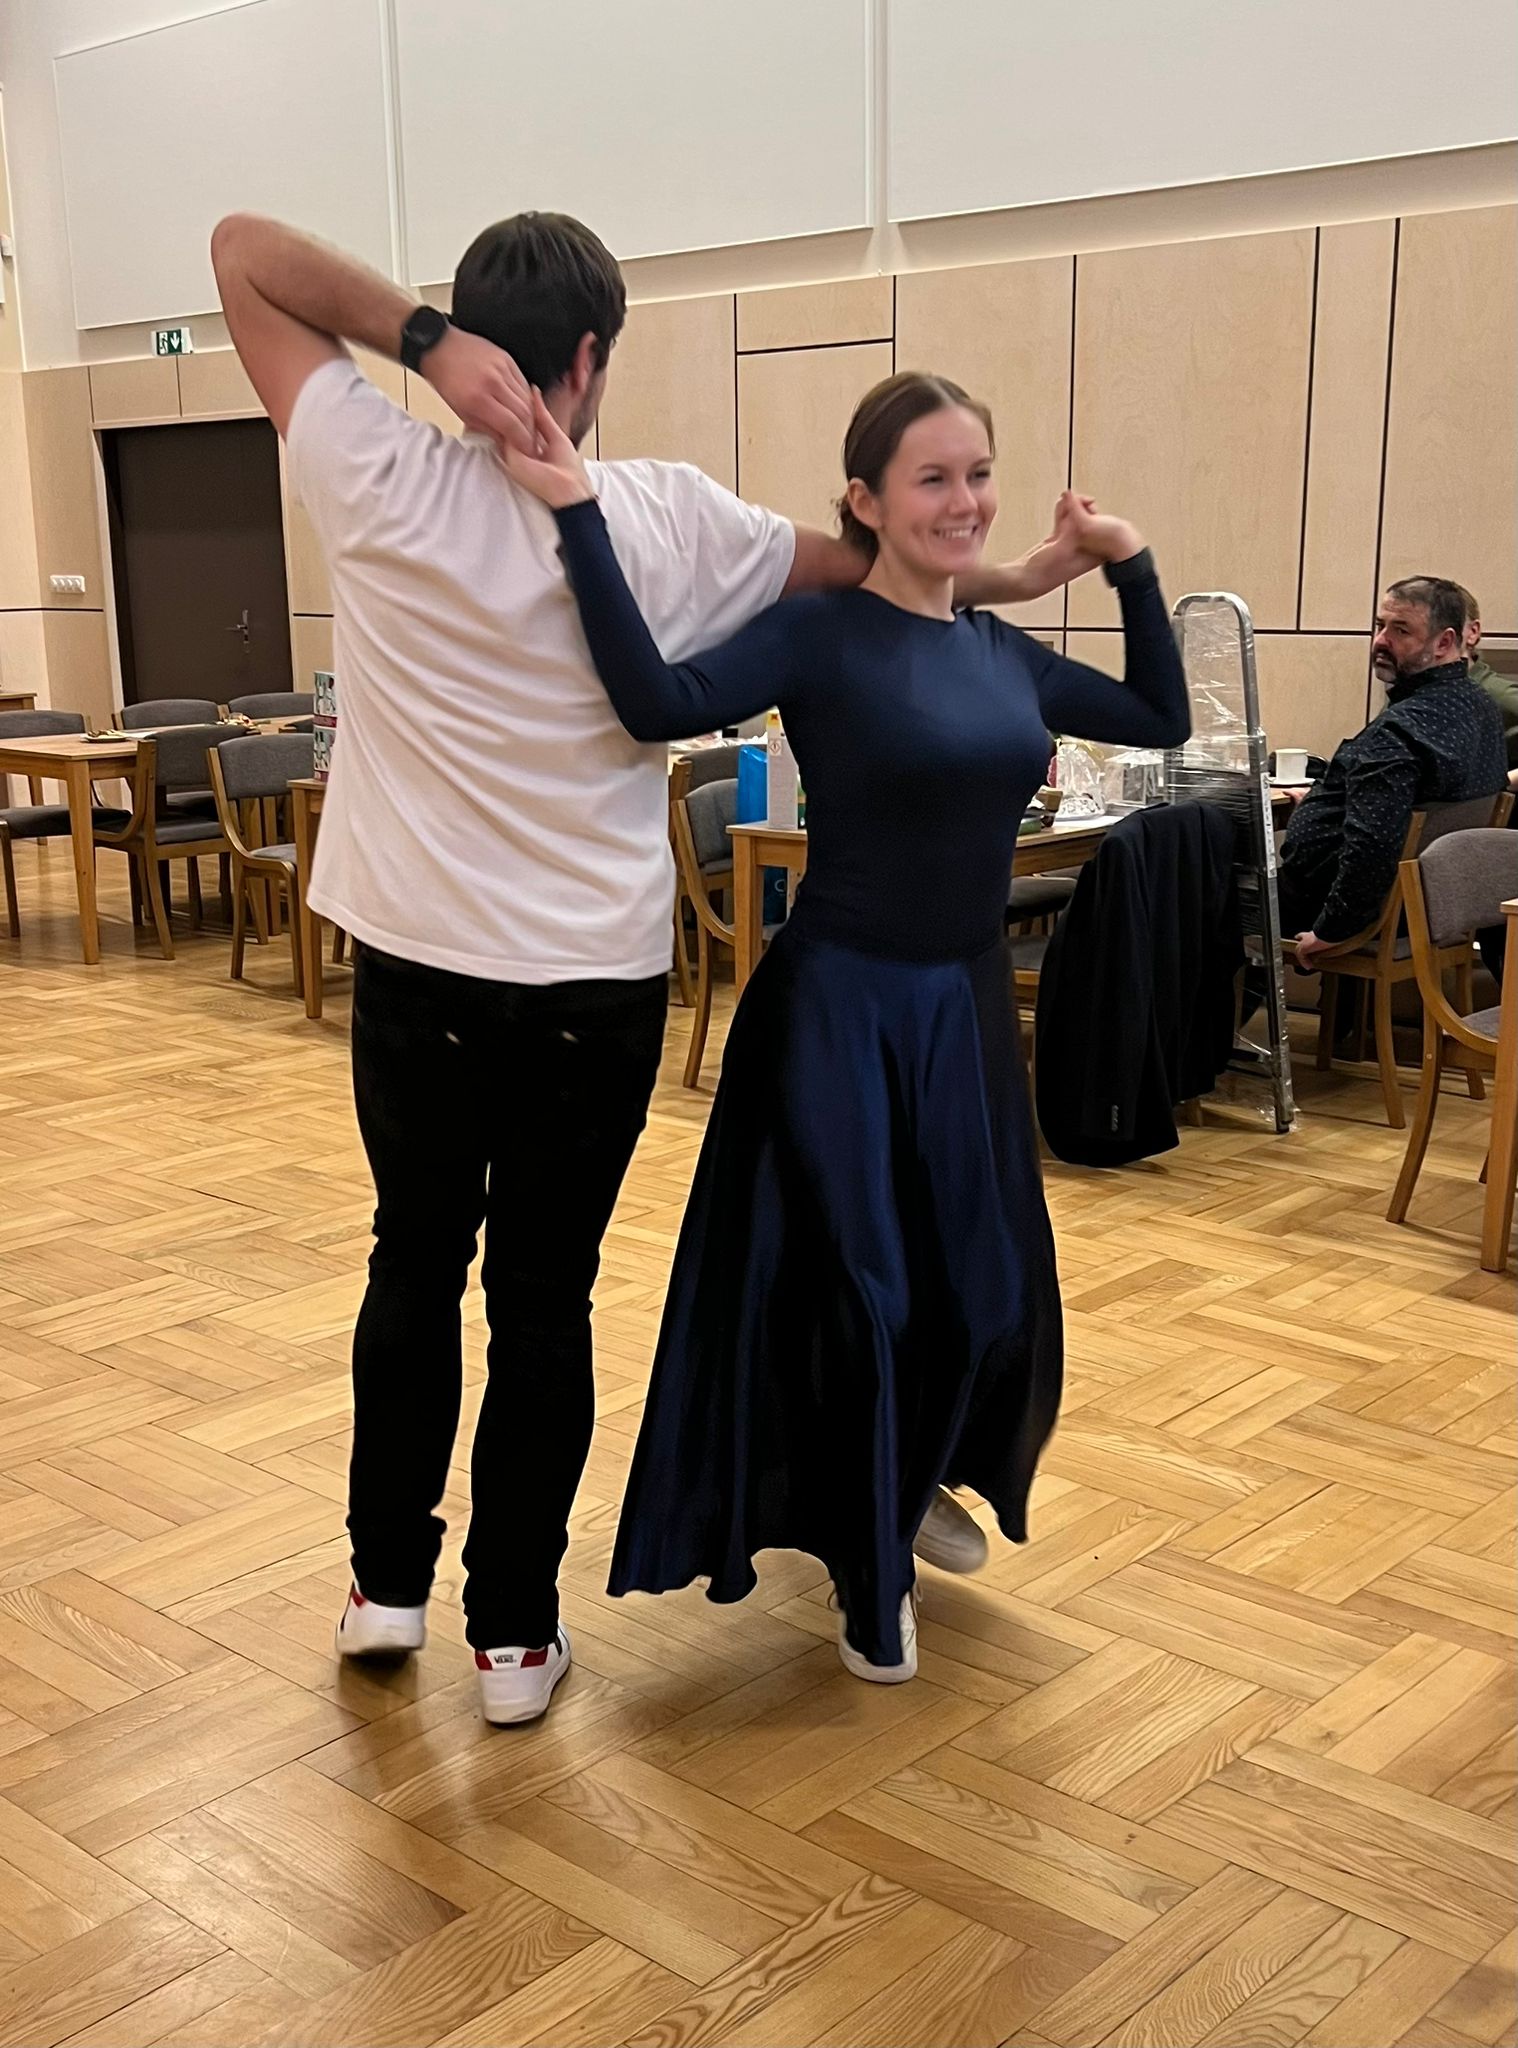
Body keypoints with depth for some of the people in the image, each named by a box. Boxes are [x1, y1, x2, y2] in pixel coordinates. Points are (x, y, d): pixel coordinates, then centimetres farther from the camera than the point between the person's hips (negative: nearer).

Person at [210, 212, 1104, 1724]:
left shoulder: (379, 484, -9)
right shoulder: (671, 521, -7)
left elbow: (244, 249, -1)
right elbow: (872, 566, 8)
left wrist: (421, 337, -16)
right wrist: (1012, 578, 26)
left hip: (420, 975, 1)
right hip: (599, 989, -1)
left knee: (413, 1266, 20)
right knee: (546, 1298, 11)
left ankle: (387, 1584, 29)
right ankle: (514, 1631, 20)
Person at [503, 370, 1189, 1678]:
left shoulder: (1004, 654, 7)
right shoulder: (819, 636, -12)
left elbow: (1163, 720, 19)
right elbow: (664, 703, -29)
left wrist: (1131, 565, 12)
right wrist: (581, 517, -33)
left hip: (968, 1005, 6)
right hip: (842, 1008, -6)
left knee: (989, 1291, 14)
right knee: (854, 1291, 2)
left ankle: (923, 1491, 43)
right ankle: (869, 1571, 23)